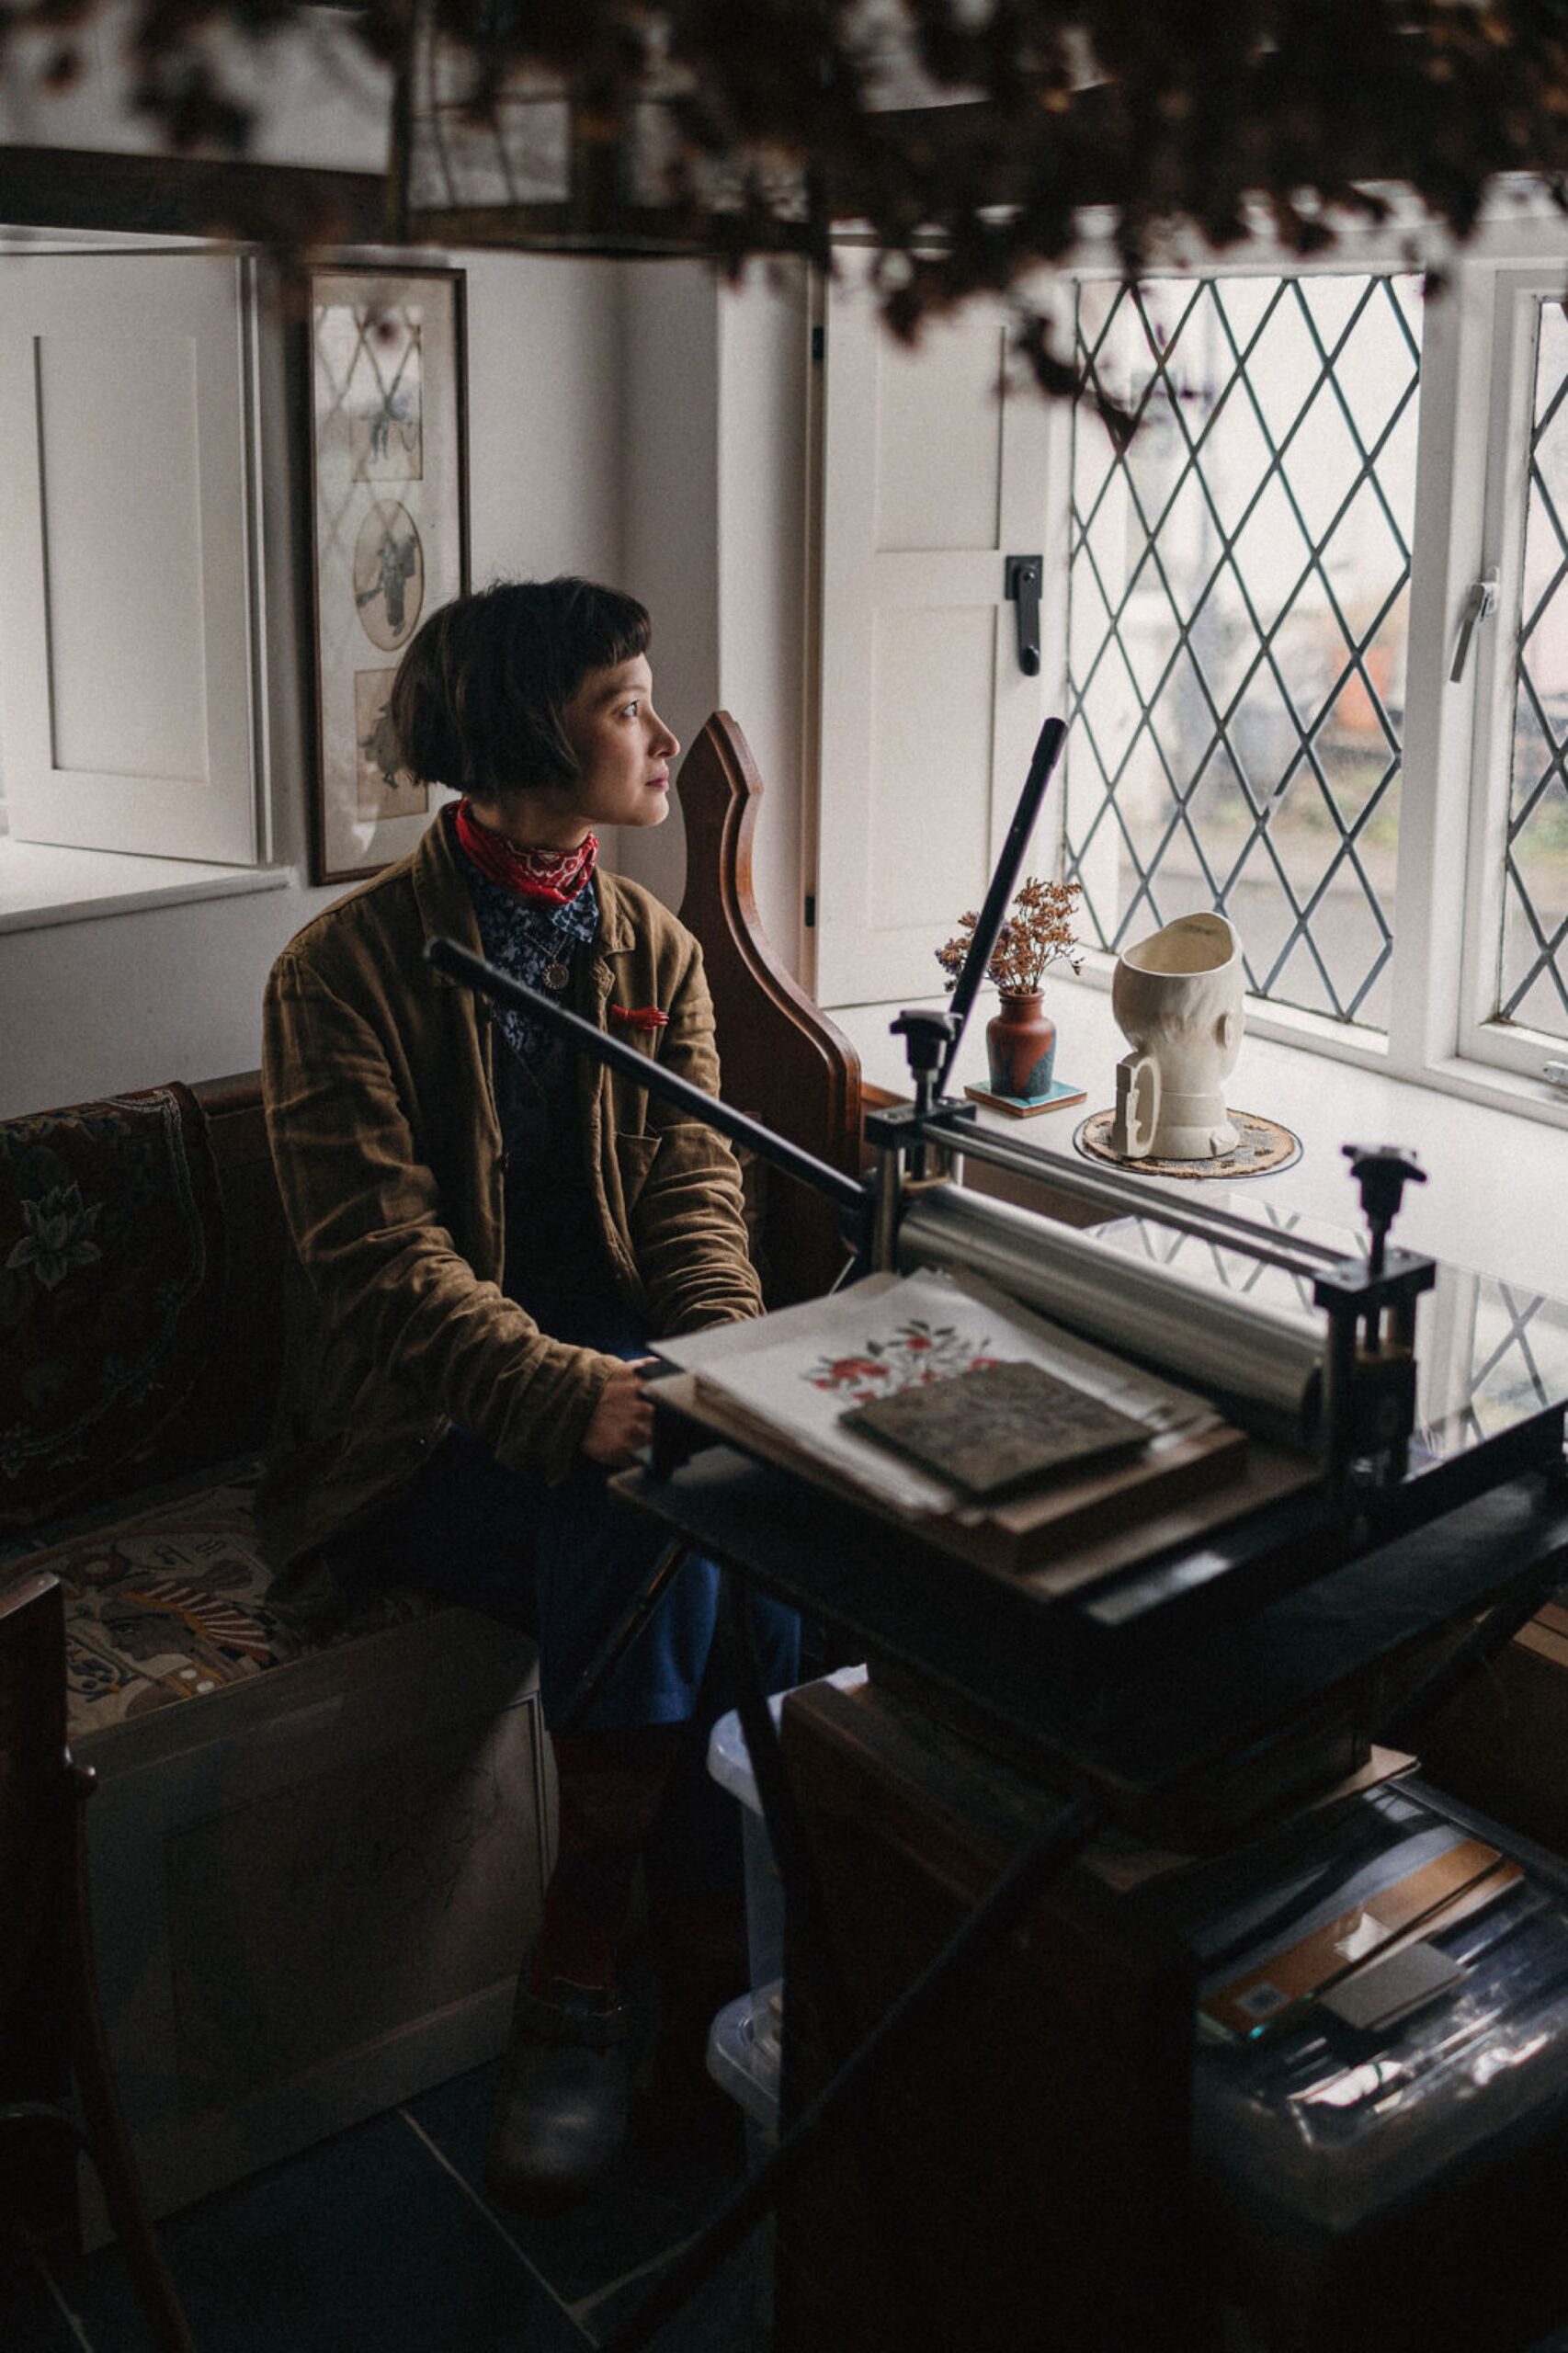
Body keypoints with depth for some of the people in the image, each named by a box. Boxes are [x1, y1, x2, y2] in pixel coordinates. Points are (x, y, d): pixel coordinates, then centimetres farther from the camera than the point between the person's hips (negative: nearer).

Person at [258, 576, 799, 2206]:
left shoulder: (656, 953, 11)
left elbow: (694, 1193, 2)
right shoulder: (344, 967, -6)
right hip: (426, 1435, -4)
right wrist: (573, 1397, -30)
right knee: (643, 1526, -31)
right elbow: (382, 1255, -15)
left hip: (612, 1375, 5)